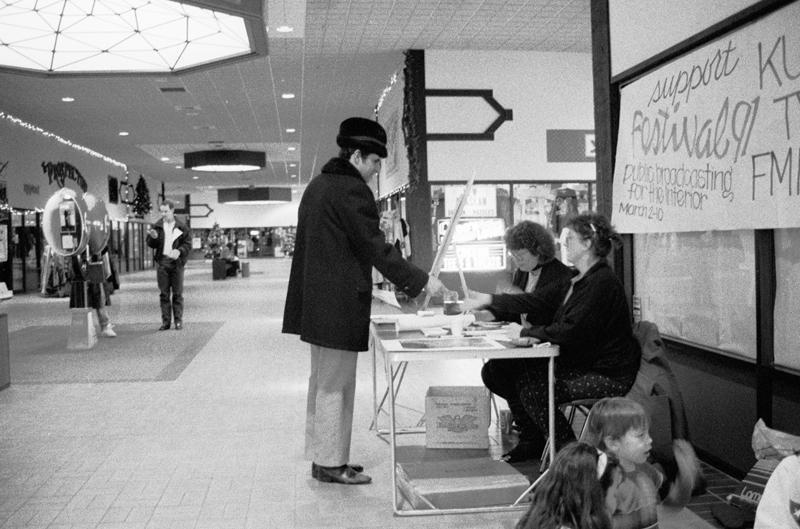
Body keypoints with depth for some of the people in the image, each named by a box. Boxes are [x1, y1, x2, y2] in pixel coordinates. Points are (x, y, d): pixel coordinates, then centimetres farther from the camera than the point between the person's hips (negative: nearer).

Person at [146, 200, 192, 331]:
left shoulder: (182, 227, 3)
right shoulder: (156, 226, 8)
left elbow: (188, 243, 1)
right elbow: (151, 244, 6)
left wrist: (179, 250, -17)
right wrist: (153, 237, -16)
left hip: (176, 262, -2)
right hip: (162, 262, 2)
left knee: (177, 293, 1)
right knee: (164, 294, 3)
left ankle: (178, 320, 7)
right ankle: (166, 321, 8)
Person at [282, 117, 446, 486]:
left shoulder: (317, 185, 15)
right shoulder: (351, 190, -15)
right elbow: (375, 247, -17)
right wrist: (421, 281, -11)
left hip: (315, 299, 10)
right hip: (339, 303, -10)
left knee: (322, 380, 16)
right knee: (336, 384, 0)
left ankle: (321, 456, 26)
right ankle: (331, 463, 10)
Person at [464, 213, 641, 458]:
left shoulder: (602, 282, -21)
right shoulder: (579, 278, 12)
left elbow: (570, 331, -26)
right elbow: (539, 301, 13)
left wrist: (527, 333, -17)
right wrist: (489, 300, 11)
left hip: (609, 376, -9)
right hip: (586, 364, 9)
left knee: (534, 391, -17)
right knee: (525, 374, 1)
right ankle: (536, 443, 16)